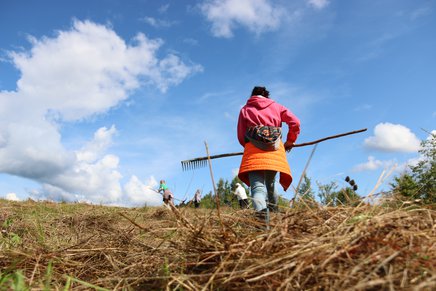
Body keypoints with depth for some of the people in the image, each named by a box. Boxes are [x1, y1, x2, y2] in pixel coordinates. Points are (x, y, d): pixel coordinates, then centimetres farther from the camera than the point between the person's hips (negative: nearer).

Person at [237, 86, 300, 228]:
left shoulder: (245, 109, 18)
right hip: (275, 151, 2)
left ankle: (261, 212, -40)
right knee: (270, 184, 20)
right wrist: (290, 141, 23)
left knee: (257, 187, -15)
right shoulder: (276, 106, 21)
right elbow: (295, 123, 10)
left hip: (253, 152, -2)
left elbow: (241, 137, 13)